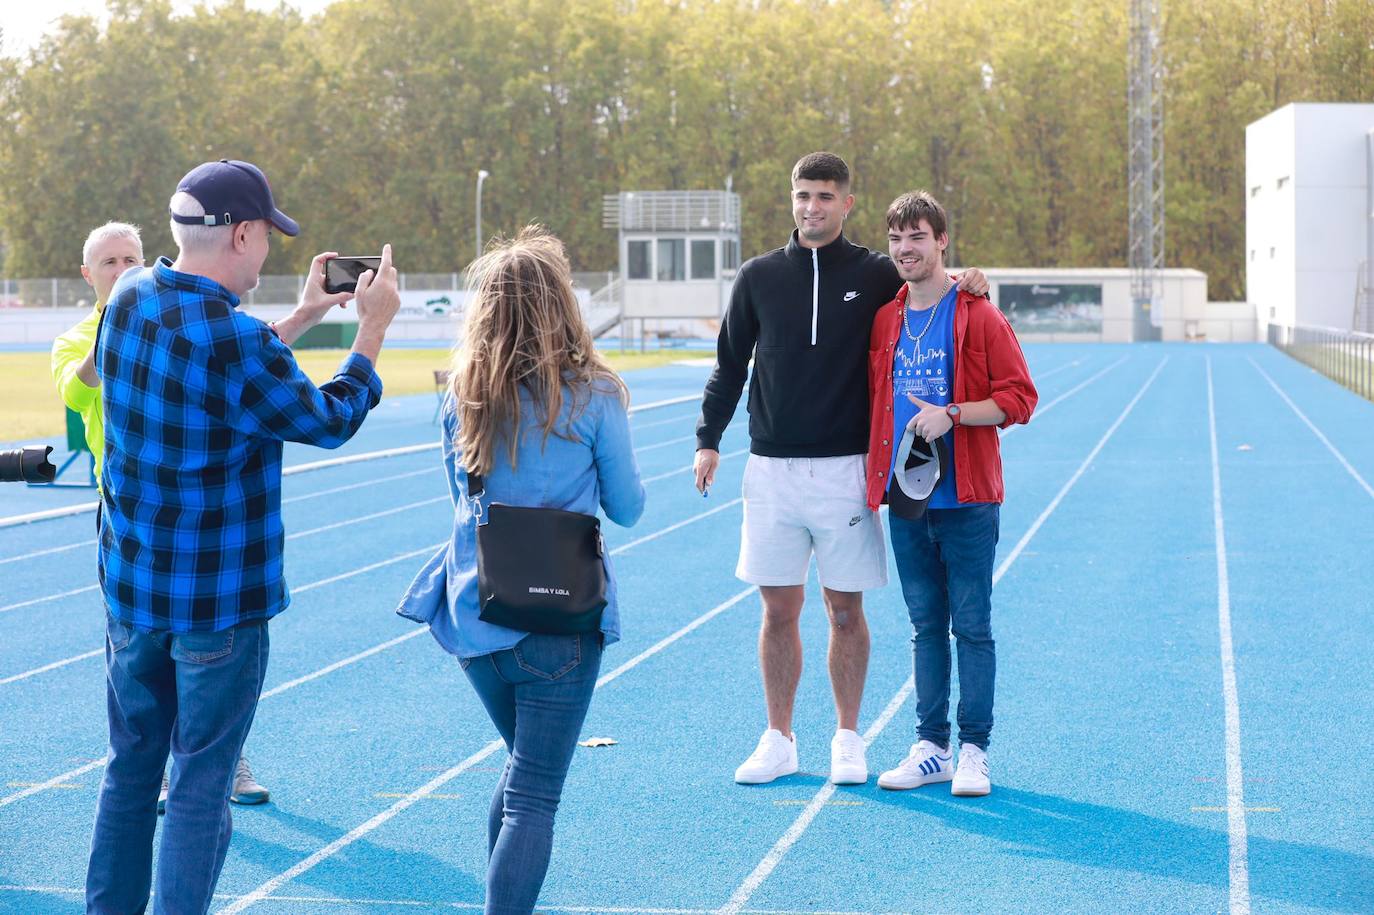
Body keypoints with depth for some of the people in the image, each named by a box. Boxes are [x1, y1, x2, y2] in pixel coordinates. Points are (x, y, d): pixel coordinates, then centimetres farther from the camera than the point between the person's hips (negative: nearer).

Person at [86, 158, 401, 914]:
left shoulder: (128, 301, 0)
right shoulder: (238, 343, -22)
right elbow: (330, 421, -7)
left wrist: (299, 318, 18)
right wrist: (373, 326, 5)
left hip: (131, 587, 7)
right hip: (218, 602, -7)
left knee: (129, 769, 18)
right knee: (199, 787, 2)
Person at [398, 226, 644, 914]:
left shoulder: (462, 396, 0)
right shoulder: (592, 398, -10)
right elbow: (627, 509, 1)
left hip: (473, 615, 5)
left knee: (525, 763, 26)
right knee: (533, 796, 1)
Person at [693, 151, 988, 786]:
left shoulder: (876, 275, 2)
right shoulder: (759, 276, 7)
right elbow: (730, 364, 12)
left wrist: (964, 285, -8)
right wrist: (708, 439, 4)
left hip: (845, 471, -1)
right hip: (771, 469, 1)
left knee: (845, 610, 4)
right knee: (778, 610, 5)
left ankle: (847, 739, 17)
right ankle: (779, 740, 16)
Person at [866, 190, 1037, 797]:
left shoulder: (979, 316, -4)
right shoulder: (885, 320, 10)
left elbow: (1019, 399, -7)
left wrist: (951, 415, -17)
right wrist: (876, 466, 7)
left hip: (965, 497, -5)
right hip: (905, 497, 5)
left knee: (972, 626, 0)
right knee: (925, 626, 11)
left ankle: (974, 749, 6)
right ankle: (931, 747, 17)